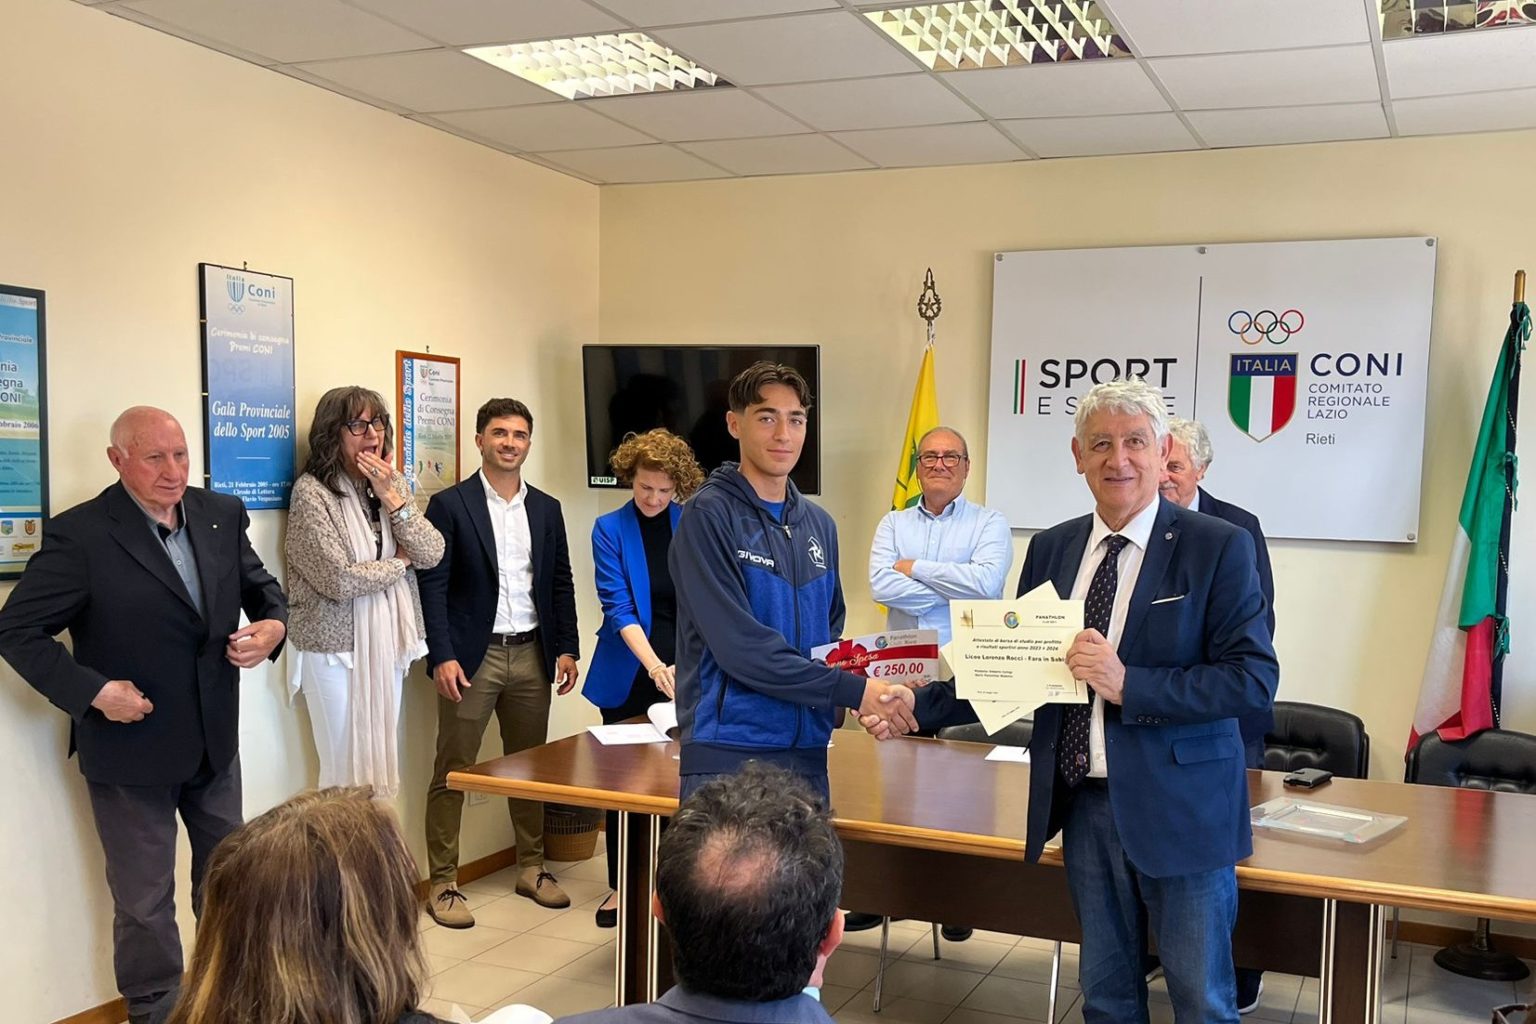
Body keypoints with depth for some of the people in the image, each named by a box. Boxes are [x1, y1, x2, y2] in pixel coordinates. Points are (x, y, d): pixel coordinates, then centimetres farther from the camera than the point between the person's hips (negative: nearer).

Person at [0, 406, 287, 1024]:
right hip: (132, 747, -5)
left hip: (216, 741, 5)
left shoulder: (222, 515, -3)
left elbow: (260, 585, 11)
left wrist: (272, 626, -11)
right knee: (144, 902, 10)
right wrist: (94, 691, -22)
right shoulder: (80, 535, -18)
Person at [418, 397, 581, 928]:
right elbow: (433, 584, -7)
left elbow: (561, 584, 13)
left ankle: (532, 868, 27)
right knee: (453, 771, 0)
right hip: (473, 656, -4)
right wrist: (442, 656, -14)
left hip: (532, 654, 5)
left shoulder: (547, 509, 10)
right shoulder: (449, 504, -4)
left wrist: (567, 647, 5)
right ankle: (443, 884, 8)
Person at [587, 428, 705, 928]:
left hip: (684, 673, 0)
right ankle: (622, 884, 20)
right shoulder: (610, 529, -3)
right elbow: (617, 607, -12)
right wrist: (654, 666, -25)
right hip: (629, 675, 0)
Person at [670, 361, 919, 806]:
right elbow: (738, 643, -17)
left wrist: (872, 700, -4)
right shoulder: (709, 515, -8)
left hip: (808, 752, 6)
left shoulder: (820, 525, 13)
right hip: (728, 753, -6)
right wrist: (854, 690, -17)